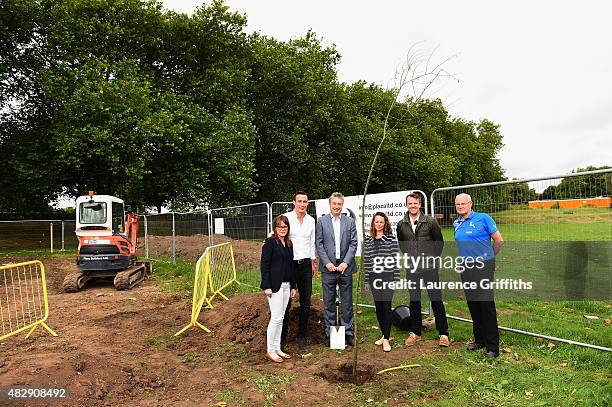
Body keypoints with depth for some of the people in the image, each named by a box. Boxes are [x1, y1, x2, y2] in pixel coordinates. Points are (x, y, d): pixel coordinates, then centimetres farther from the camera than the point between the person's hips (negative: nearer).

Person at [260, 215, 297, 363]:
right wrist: (267, 286, -16)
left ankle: (277, 348, 22)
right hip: (275, 285, -7)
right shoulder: (270, 242, -8)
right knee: (276, 318, -4)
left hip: (286, 285, 7)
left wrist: (293, 286, 14)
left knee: (280, 318, 12)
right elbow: (264, 265, -12)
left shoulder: (289, 244, 12)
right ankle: (270, 351, 8)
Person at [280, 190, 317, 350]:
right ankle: (282, 337, 14)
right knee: (286, 302, 1)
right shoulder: (286, 218, -6)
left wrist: (313, 263, 16)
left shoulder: (311, 220, 9)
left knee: (306, 302, 8)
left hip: (305, 265, 5)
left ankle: (301, 336, 22)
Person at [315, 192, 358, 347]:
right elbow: (318, 244, 0)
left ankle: (348, 332, 19)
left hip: (345, 267, 1)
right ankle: (329, 333, 18)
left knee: (347, 302, 8)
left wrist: (346, 262, -9)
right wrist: (327, 263, -9)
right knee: (329, 302, 7)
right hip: (328, 268, -1)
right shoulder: (322, 221, 4)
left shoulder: (350, 222, 7)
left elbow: (353, 244, 2)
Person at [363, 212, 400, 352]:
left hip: (387, 276, -4)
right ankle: (384, 335, 25)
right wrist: (366, 278, 7)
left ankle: (386, 339, -1)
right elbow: (366, 259, 9)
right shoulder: (368, 240, 8)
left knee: (386, 306, -6)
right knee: (378, 306, 10)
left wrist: (396, 278, -6)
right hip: (374, 277, 4)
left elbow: (395, 259, -3)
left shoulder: (391, 239, -1)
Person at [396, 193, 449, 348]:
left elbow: (439, 242, 5)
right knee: (414, 300, 10)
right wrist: (409, 256, 9)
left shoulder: (430, 221, -4)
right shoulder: (401, 224, 2)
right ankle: (415, 332, 22)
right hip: (412, 268, 2)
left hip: (429, 266, -2)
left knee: (436, 300, 1)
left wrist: (432, 258, 0)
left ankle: (443, 334, 12)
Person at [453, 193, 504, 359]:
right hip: (466, 268, 6)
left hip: (483, 267, -6)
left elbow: (499, 240, -3)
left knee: (486, 305, -5)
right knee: (473, 305, 12)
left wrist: (487, 257, 7)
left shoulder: (483, 218, -7)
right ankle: (479, 340, 25)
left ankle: (492, 347, 3)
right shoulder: (456, 224, 10)